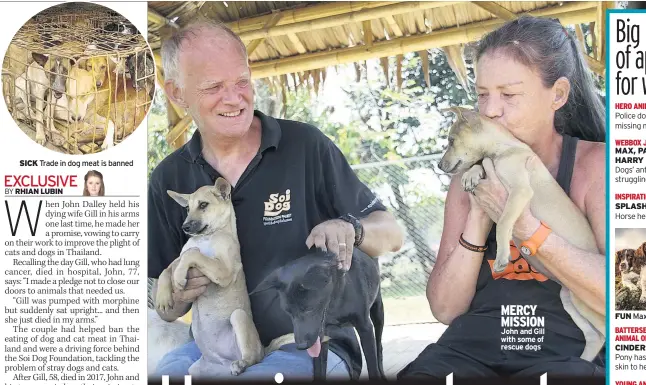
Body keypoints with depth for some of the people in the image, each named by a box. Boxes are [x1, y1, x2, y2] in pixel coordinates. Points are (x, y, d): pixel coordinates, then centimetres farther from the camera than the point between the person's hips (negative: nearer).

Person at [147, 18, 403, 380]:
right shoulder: (169, 179, 3)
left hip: (314, 346, -2)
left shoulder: (305, 146, -6)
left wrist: (349, 228, -23)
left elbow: (392, 234, 0)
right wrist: (176, 293, -15)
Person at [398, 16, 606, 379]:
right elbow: (445, 308, 3)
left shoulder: (595, 163, -1)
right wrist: (478, 219, -10)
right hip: (473, 347, 2)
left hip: (566, 353, -2)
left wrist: (521, 223, -20)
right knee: (423, 373, -26)